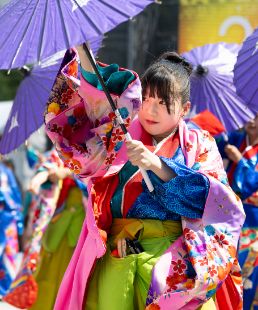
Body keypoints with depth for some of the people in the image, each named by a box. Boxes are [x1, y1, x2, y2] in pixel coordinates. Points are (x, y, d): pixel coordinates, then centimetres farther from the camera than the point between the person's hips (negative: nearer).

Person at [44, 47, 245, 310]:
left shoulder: (199, 145, 9)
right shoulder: (124, 136, 15)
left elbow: (212, 197, -5)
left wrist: (156, 164, -14)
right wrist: (82, 51, -9)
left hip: (171, 257, -2)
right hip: (115, 255, 2)